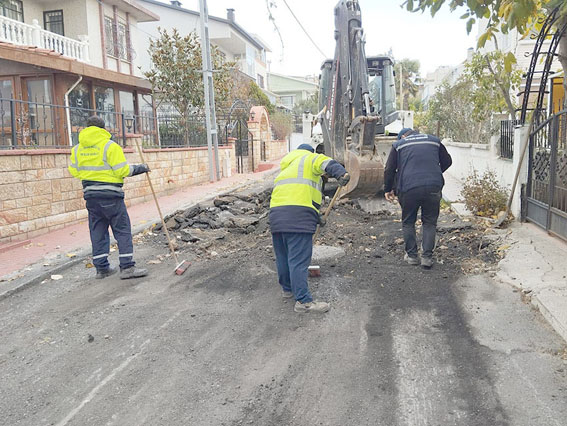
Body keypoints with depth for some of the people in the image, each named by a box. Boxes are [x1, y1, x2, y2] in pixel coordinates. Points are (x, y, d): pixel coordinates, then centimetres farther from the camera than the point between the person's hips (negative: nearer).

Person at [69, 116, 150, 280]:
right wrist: (141, 168, 2)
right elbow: (122, 170, -12)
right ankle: (127, 267, -3)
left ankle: (101, 268, 16)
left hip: (90, 194, 6)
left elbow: (74, 171, 12)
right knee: (122, 229, 0)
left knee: (97, 231, 12)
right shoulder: (110, 146, -9)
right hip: (110, 194, -6)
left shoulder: (77, 149, 9)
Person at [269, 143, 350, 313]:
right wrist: (341, 173, -28)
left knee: (282, 256, 19)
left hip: (276, 213, 8)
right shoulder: (310, 158, 15)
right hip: (298, 214, -7)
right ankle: (303, 301, -5)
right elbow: (326, 163, -8)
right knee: (299, 259, -7)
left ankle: (287, 289, 35)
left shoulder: (285, 168, 35)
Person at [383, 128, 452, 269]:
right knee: (430, 222, 13)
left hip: (409, 189, -1)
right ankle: (427, 257, 8)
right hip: (433, 187, 2)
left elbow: (389, 169, 7)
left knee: (408, 222, 15)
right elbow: (447, 162, 24)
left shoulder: (398, 145, 11)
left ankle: (411, 255, 19)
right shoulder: (434, 141, 18)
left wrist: (388, 189, 17)